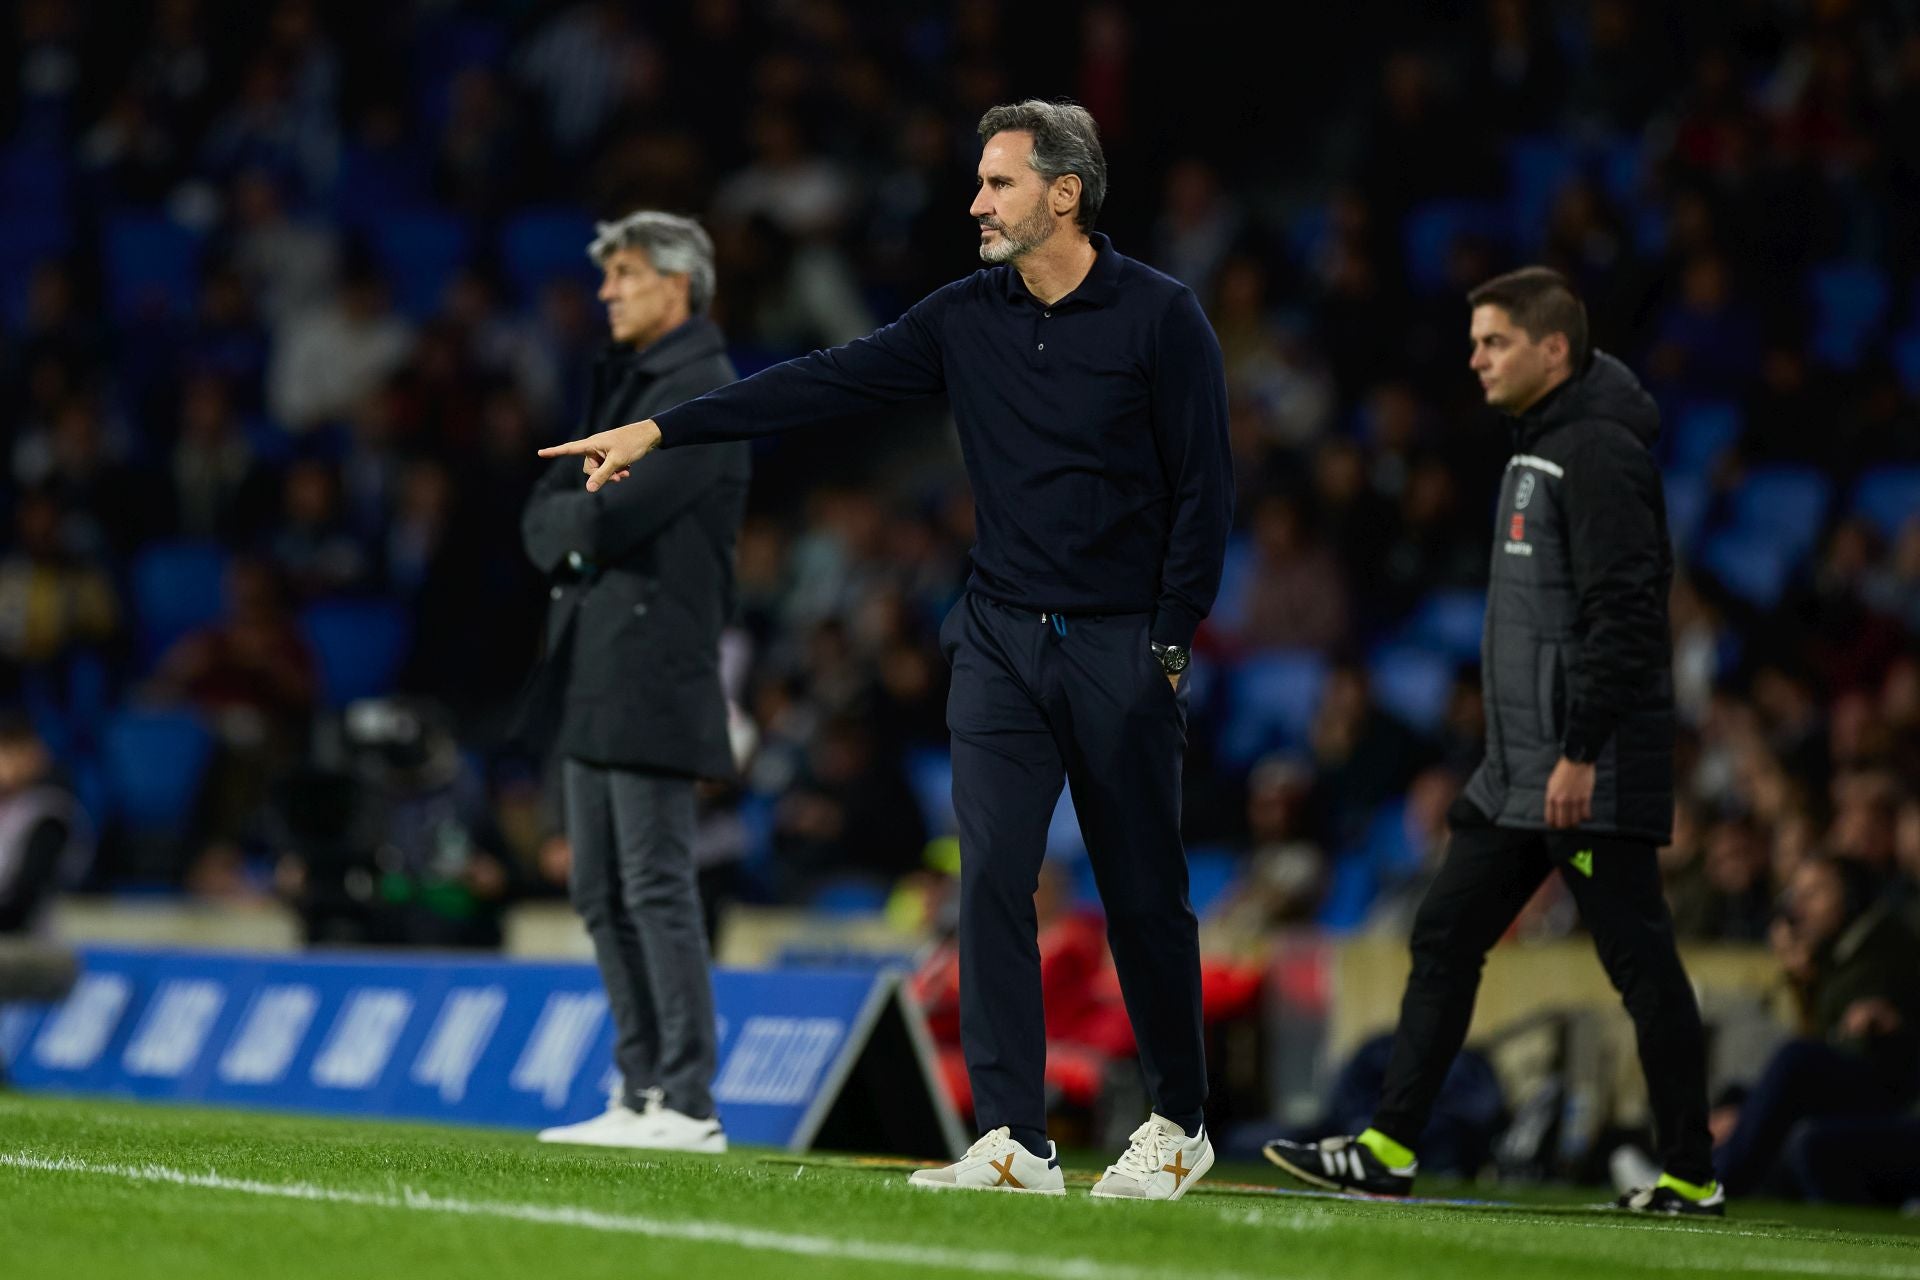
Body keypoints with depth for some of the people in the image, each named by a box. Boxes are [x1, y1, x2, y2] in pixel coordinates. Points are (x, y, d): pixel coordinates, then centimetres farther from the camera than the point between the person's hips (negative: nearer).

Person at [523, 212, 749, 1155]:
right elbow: (545, 519, 16)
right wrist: (576, 533, -5)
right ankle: (640, 1093, 15)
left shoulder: (703, 393, -9)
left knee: (657, 888, -11)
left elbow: (615, 512, -19)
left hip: (652, 678, -10)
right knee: (602, 893, 10)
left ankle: (688, 1106, -11)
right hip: (592, 677, 10)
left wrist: (574, 521, 1)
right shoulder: (621, 386, 20)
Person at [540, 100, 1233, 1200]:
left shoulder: (1160, 317, -6)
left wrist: (1170, 646, -9)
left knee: (1145, 896, 3)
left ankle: (1180, 1126, 20)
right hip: (1001, 642, 4)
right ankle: (1016, 1143, -7)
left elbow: (1204, 490, -5)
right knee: (993, 880, -7)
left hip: (1120, 649, -4)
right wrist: (661, 430, -4)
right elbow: (825, 385, 3)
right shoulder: (966, 317, 6)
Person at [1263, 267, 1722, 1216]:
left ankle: (1692, 1178, 1)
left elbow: (1623, 610, -20)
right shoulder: (1536, 448, 18)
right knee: (1445, 939, 6)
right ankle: (1389, 1149, 6)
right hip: (1519, 766, 10)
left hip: (1594, 771, -10)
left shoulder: (1600, 451, -13)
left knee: (1638, 959, -4)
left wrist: (1582, 752, -23)